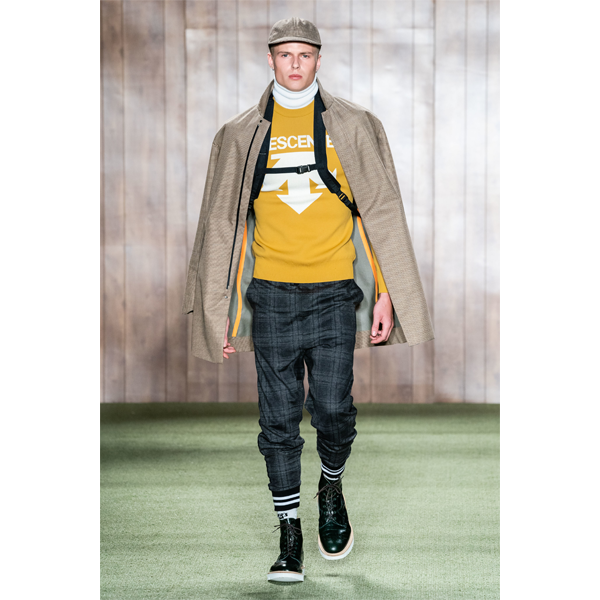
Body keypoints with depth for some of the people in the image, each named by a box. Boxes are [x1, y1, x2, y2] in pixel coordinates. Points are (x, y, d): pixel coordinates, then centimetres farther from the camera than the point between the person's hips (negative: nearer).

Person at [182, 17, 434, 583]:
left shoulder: (353, 126, 5)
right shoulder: (241, 134, 8)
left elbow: (383, 211, 6)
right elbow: (223, 221, 11)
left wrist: (385, 293, -1)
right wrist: (221, 313, 7)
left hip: (333, 294, -1)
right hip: (271, 296, 1)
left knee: (334, 410, -6)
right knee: (279, 419, 1)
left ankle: (331, 487, 26)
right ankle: (289, 534, 12)